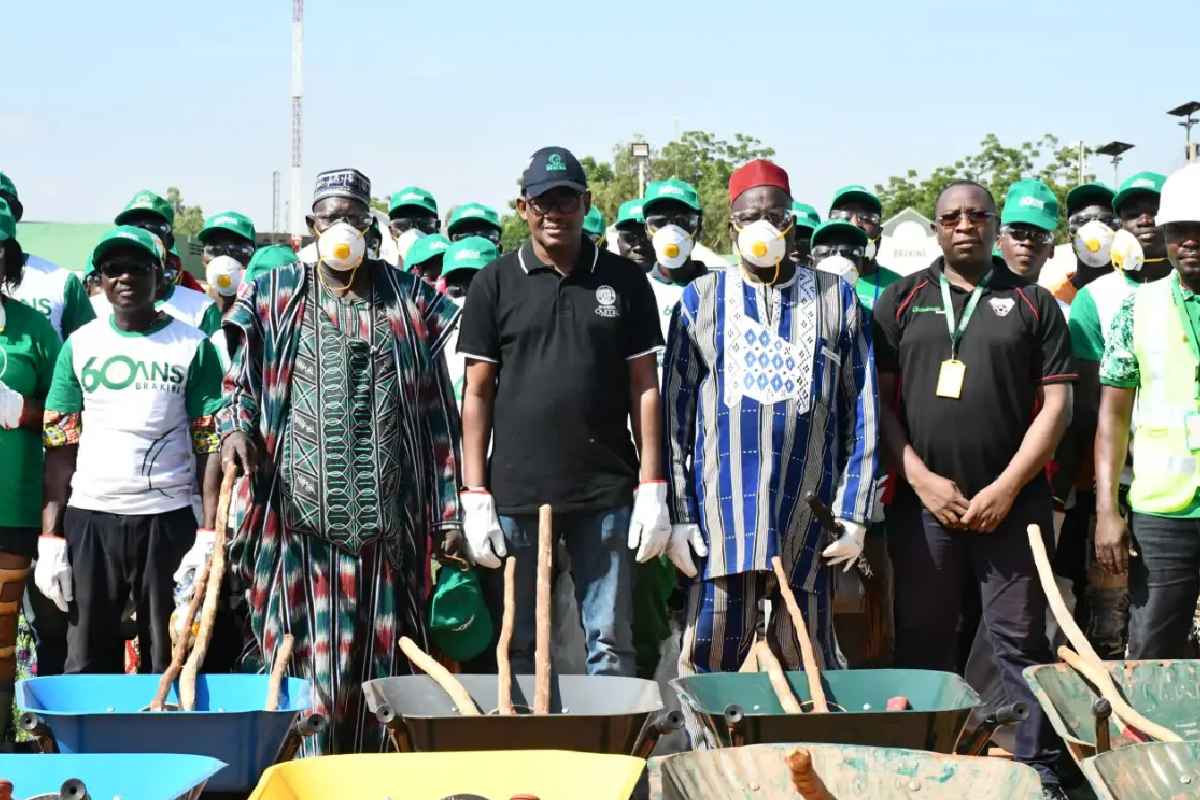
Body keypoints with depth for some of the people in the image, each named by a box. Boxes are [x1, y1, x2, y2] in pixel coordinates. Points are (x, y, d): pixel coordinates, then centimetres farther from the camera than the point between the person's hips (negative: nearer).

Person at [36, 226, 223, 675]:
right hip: (89, 518, 2)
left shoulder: (192, 347, 2)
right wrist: (49, 535, -2)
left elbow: (210, 448, 0)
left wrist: (211, 536, -9)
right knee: (86, 664, 2)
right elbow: (60, 448, 7)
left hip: (167, 519, -1)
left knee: (168, 662, 2)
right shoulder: (80, 345, 8)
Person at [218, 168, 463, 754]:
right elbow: (238, 383, 16)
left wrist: (448, 513, 4)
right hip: (301, 512, 0)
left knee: (377, 661, 4)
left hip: (384, 515, 1)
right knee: (310, 657, -2)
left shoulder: (409, 302, 10)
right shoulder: (274, 297, 11)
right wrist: (234, 426, -8)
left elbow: (437, 414, 9)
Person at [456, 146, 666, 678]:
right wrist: (474, 496, -2)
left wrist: (652, 489, -1)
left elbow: (644, 388, 6)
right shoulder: (495, 285, 4)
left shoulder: (623, 282, 6)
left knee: (610, 644, 4)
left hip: (605, 493, 0)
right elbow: (477, 393, 4)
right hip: (515, 494, 0)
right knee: (519, 647, 6)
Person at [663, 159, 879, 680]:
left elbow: (862, 414, 8)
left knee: (811, 665, 4)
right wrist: (677, 516, 0)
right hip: (721, 517, 0)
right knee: (706, 664, -2)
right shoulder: (701, 298, 9)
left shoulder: (835, 298, 9)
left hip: (808, 520, 0)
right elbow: (674, 414, 7)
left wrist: (853, 514, 1)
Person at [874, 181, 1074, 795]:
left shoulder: (1032, 303, 7)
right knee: (921, 644, 5)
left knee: (1021, 642, 1)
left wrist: (1006, 489, -7)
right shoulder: (902, 301, 9)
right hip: (923, 501, 1)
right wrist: (921, 478, -6)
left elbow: (1056, 404, 2)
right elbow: (878, 399, 6)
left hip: (1011, 503, -1)